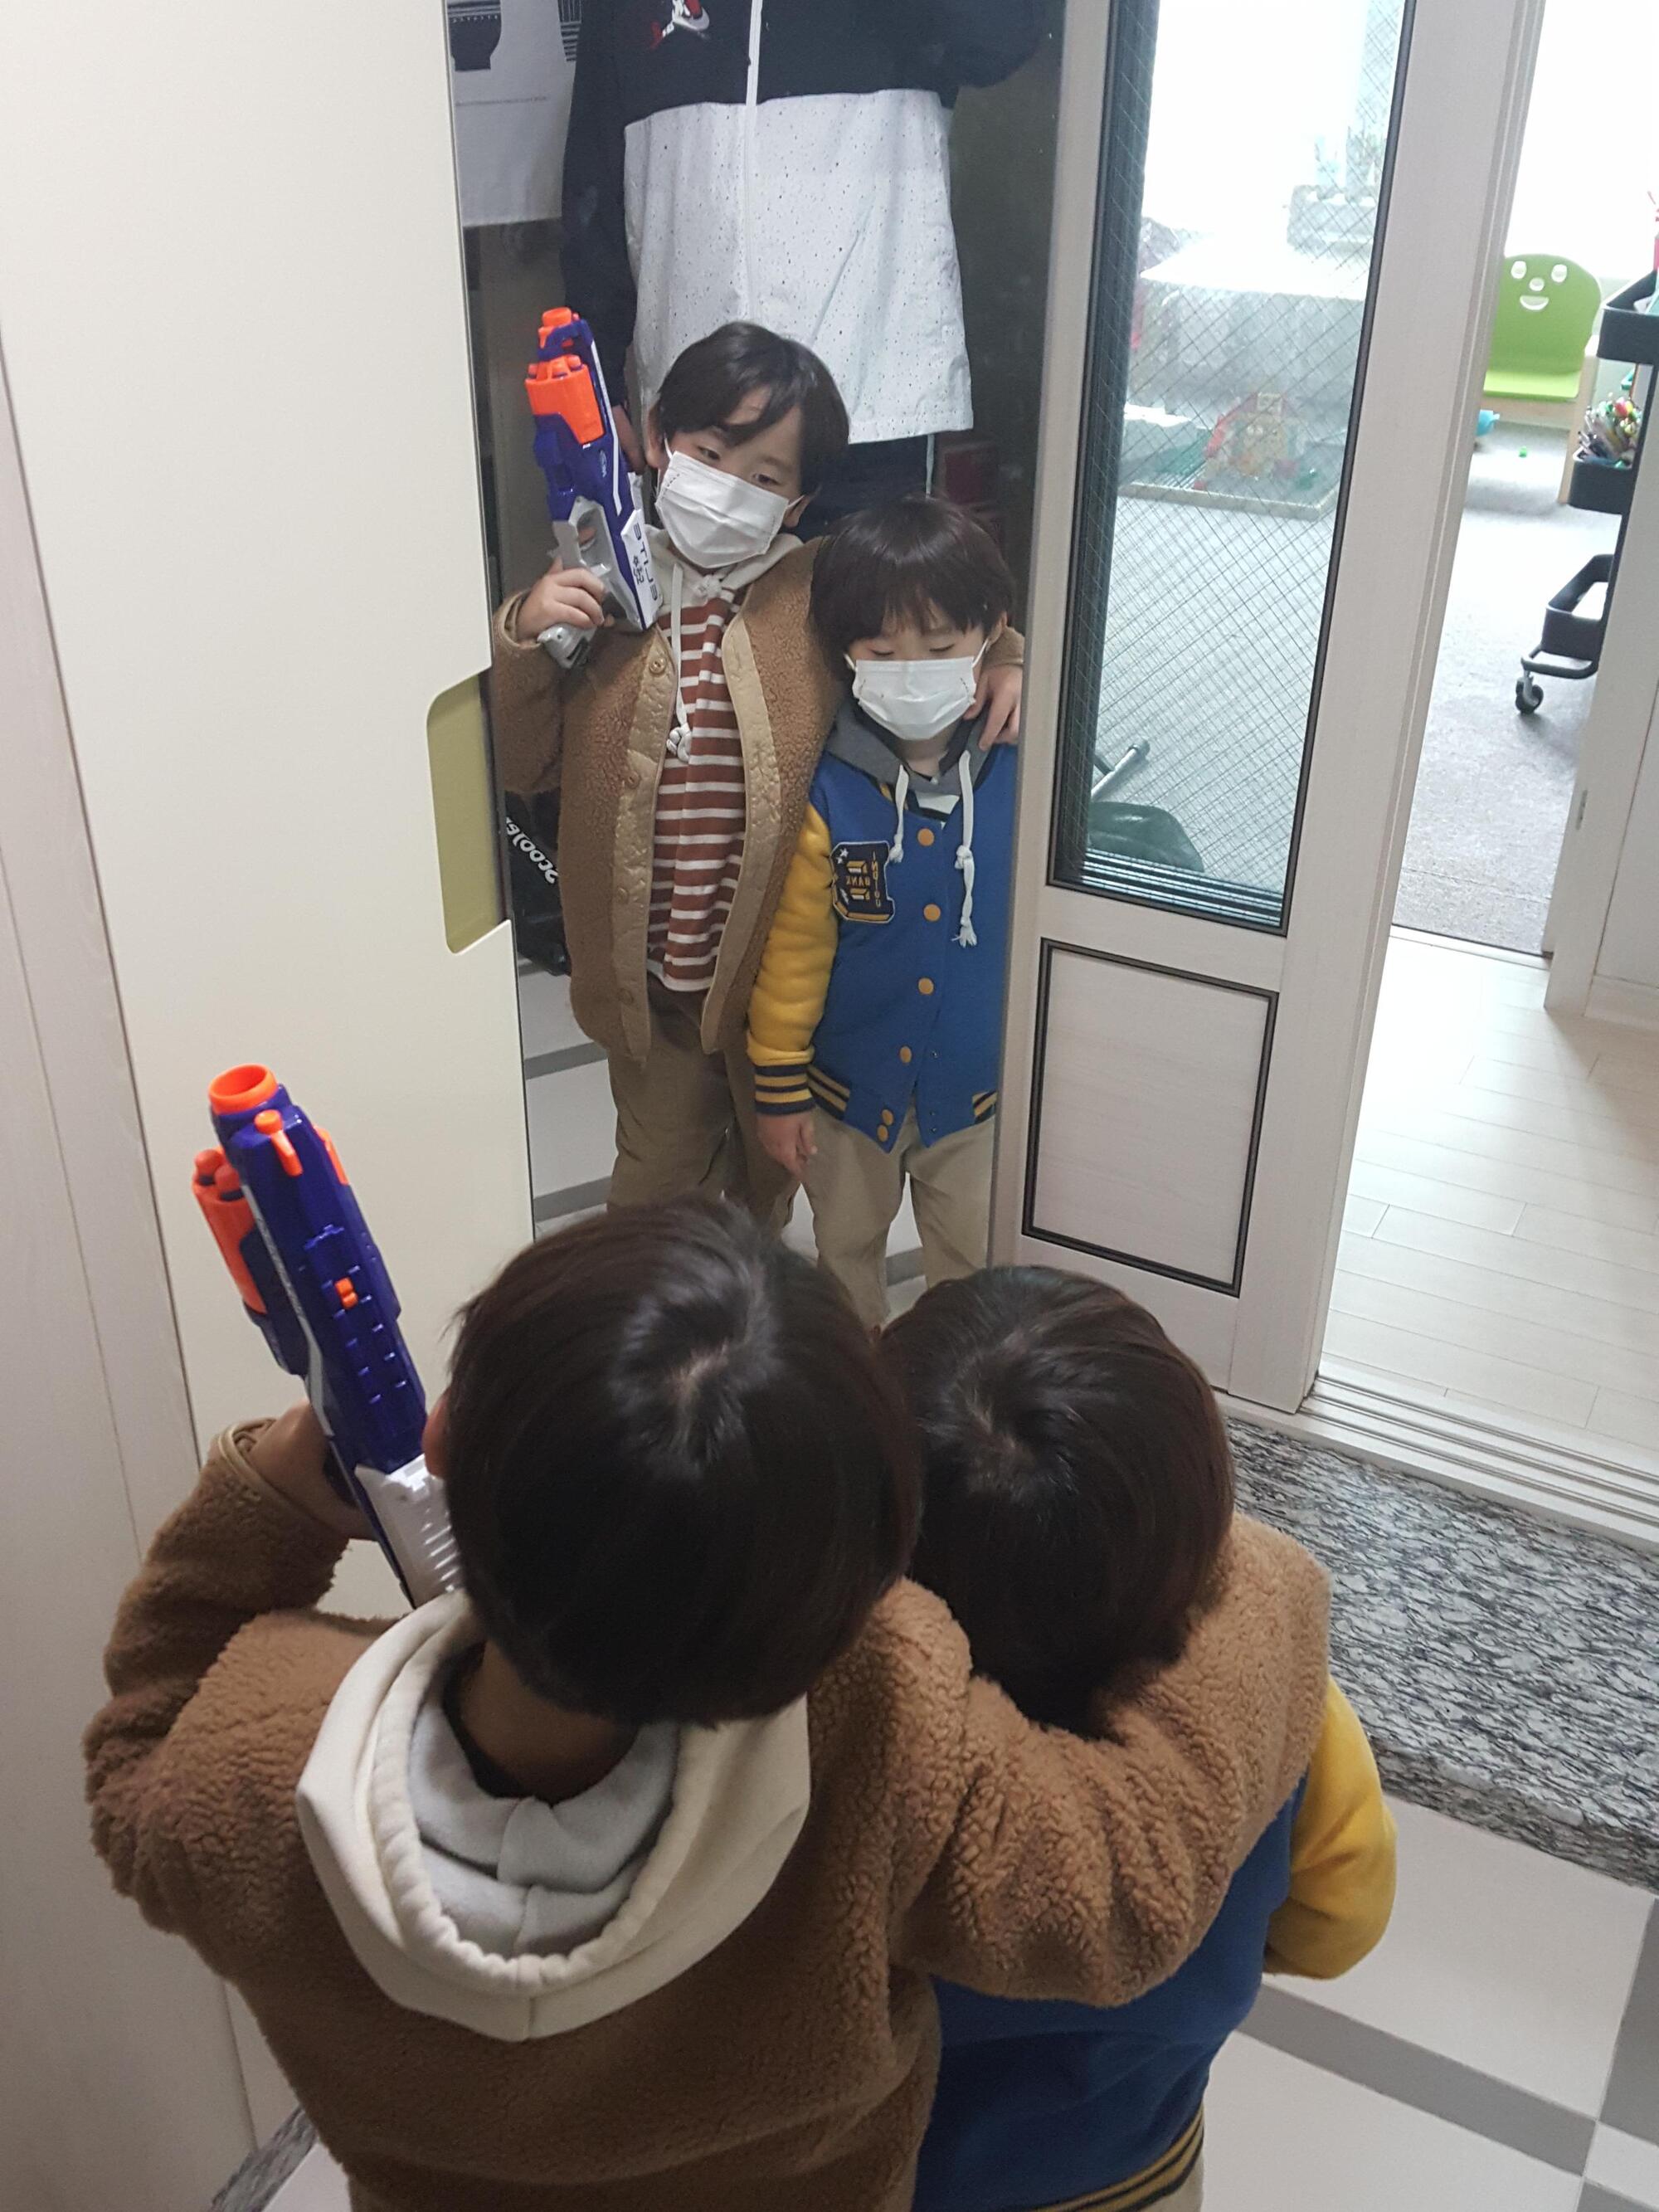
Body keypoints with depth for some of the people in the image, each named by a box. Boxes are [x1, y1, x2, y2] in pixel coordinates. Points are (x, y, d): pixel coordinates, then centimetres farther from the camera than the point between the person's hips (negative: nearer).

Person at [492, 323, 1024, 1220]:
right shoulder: (595, 590, -6)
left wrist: (1002, 663, -14)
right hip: (651, 968, 0)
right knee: (658, 1180, 19)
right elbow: (525, 767, -2)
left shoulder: (823, 594, -10)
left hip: (780, 960, 0)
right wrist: (521, 638, -17)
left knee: (767, 1180, 25)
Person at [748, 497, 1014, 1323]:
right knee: (847, 1248, 24)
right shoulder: (824, 793, -19)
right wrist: (778, 1085, -3)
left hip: (977, 1091, 0)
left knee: (973, 1266, 19)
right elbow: (794, 947, -9)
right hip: (851, 1087, 0)